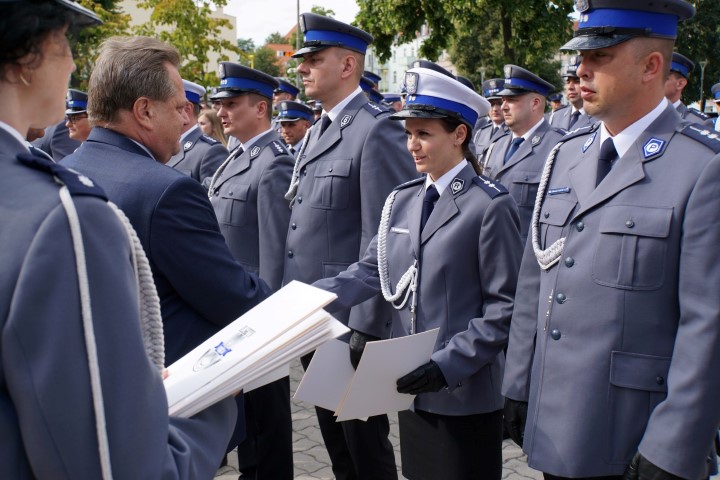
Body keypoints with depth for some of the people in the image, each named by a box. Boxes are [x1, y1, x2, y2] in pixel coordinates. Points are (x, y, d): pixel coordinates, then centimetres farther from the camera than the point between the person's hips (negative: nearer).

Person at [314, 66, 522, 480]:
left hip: (466, 393, -6)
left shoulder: (492, 206, -12)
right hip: (411, 387, 6)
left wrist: (448, 364, -21)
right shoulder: (402, 201, 7)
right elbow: (370, 272, 2)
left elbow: (506, 306, -14)